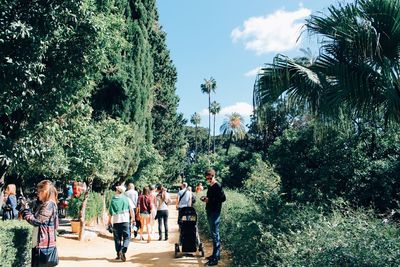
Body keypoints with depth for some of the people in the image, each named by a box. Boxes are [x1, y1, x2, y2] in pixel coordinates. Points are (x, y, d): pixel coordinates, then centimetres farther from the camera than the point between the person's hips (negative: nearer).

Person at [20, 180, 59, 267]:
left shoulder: (49, 204, -17)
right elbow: (36, 217, 16)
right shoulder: (44, 204, 15)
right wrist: (26, 207, 10)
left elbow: (36, 221, -18)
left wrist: (25, 209, -10)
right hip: (40, 243, 10)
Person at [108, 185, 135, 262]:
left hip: (116, 221, 1)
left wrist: (109, 220, 10)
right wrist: (133, 218, 11)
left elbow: (110, 211, -1)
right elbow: (131, 209, 1)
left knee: (117, 238, 12)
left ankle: (118, 254, 14)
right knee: (126, 237, 2)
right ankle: (123, 250, -20)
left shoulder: (113, 199, 0)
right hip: (125, 220, -1)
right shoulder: (126, 198, 1)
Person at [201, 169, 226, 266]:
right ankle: (216, 254, 24)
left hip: (215, 213, -9)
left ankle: (215, 258, -4)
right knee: (214, 234, 14)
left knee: (215, 235, -7)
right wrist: (205, 199, 5)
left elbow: (223, 198, -16)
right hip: (210, 212, 9)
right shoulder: (210, 187, 15)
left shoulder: (218, 186, -10)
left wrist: (210, 200, -18)